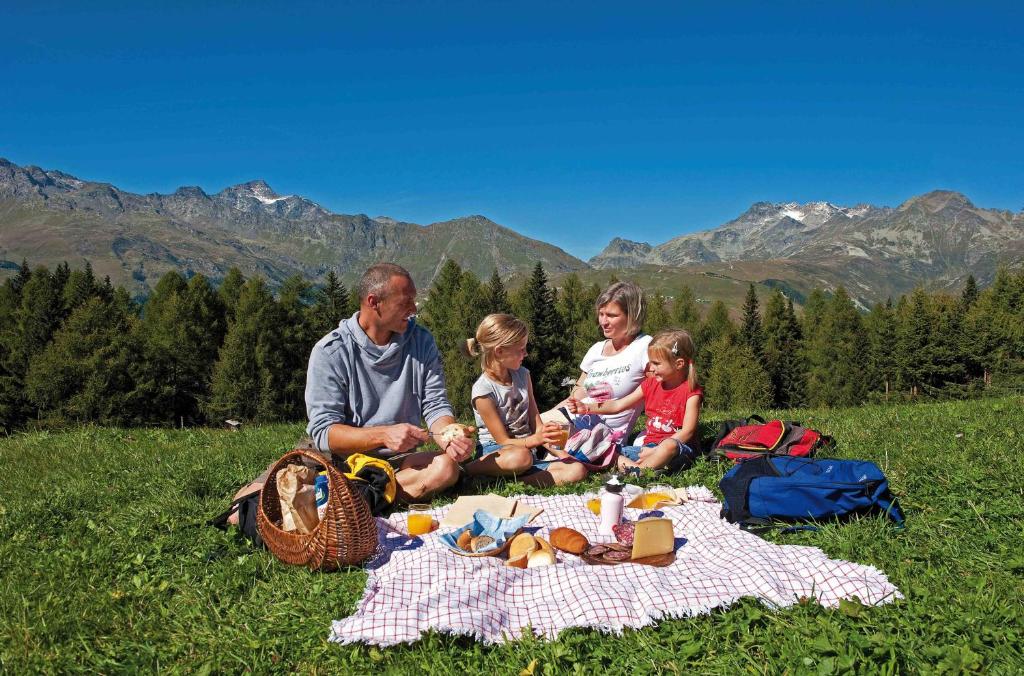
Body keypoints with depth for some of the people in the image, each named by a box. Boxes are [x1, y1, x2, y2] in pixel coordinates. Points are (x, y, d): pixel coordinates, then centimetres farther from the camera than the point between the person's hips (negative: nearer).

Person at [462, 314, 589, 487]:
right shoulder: (483, 391, -15)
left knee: (577, 470, -18)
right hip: (495, 452, -7)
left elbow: (536, 424, 7)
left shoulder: (522, 375, 5)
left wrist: (558, 452, -5)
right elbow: (503, 442, -13)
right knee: (520, 457, -42)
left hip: (526, 449, 7)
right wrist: (535, 439, -29)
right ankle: (465, 470, -20)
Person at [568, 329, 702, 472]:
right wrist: (587, 407, -3)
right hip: (649, 446, 6)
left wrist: (655, 450, -22)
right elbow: (618, 405, 9)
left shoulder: (691, 392, -9)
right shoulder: (651, 384, 9)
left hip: (679, 450, -6)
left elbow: (687, 432, -15)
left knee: (669, 446, -42)